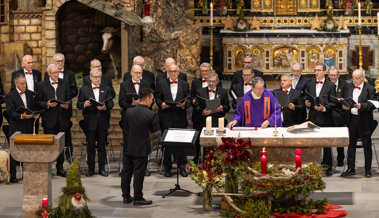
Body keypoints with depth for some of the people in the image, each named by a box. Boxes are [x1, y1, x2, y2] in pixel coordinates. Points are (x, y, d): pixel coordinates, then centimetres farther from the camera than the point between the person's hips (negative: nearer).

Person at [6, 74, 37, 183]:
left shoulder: (29, 93, 11)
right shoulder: (10, 96, -7)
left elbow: (33, 107, 19)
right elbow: (11, 112, -13)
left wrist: (34, 114, -3)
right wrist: (22, 116, -28)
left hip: (28, 127, 5)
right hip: (16, 128, -5)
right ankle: (13, 175, 5)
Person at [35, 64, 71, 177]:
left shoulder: (65, 83, 7)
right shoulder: (42, 85, 2)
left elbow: (69, 98, 9)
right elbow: (38, 102, 0)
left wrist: (67, 105, -12)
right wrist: (47, 104, -16)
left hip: (61, 118, 2)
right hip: (49, 119, -2)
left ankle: (60, 168, 16)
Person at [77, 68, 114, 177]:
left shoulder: (106, 89, 9)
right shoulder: (84, 89, 7)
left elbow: (111, 103, -1)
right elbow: (78, 104, 3)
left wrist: (105, 107, -22)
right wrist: (84, 104, -19)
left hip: (103, 122, 1)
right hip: (90, 122, -1)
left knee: (102, 146, 5)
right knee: (91, 146, 4)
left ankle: (102, 168, 13)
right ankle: (91, 169, 10)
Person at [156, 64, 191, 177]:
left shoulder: (184, 84, 10)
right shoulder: (162, 84, 9)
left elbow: (189, 100, 5)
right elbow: (158, 99, 9)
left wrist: (184, 104, -17)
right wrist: (161, 104, -13)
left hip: (180, 118, 0)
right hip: (167, 118, 0)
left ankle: (182, 166, 12)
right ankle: (168, 168, 10)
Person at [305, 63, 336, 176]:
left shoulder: (330, 85, 1)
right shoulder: (309, 85, 13)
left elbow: (333, 103, -4)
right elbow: (307, 100, 16)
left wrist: (324, 108, -20)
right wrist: (307, 103, -7)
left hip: (325, 119, -3)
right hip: (313, 119, 3)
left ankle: (328, 167, 9)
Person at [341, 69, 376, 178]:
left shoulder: (370, 89, -8)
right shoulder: (350, 86, 10)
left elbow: (373, 105, -13)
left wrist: (361, 106, -26)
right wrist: (345, 106, -6)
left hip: (364, 121, -5)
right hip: (352, 119, 5)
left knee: (367, 145, 3)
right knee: (351, 144, 10)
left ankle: (368, 170, 13)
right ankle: (351, 168, 19)